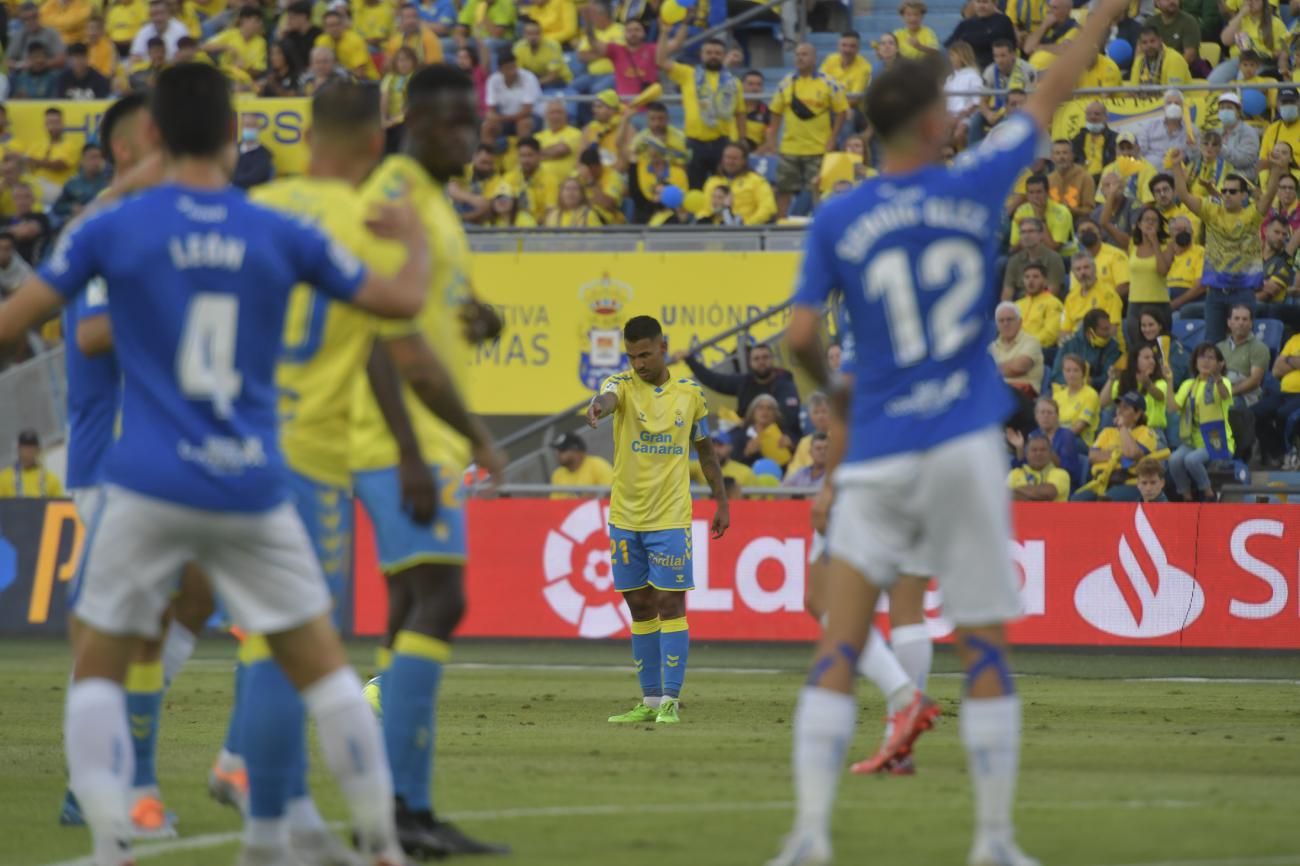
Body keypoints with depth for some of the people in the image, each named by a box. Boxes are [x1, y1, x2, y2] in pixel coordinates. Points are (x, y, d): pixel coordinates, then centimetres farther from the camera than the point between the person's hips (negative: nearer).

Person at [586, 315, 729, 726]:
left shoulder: (690, 393, 3)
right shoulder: (623, 385, -2)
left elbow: (705, 449, 14)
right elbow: (609, 398, -28)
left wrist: (722, 502, 13)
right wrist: (598, 408, -53)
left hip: (670, 518, -1)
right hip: (625, 518, 1)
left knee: (669, 603, -7)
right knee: (640, 609, 8)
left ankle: (670, 702, -6)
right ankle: (650, 701, 15)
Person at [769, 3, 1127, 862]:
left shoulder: (837, 220, -1)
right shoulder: (974, 186, 0)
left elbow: (801, 336, -3)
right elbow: (1051, 93, 12)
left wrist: (827, 385, 19)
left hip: (879, 459, 0)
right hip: (967, 449, 0)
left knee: (840, 650, -1)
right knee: (985, 652, 6)